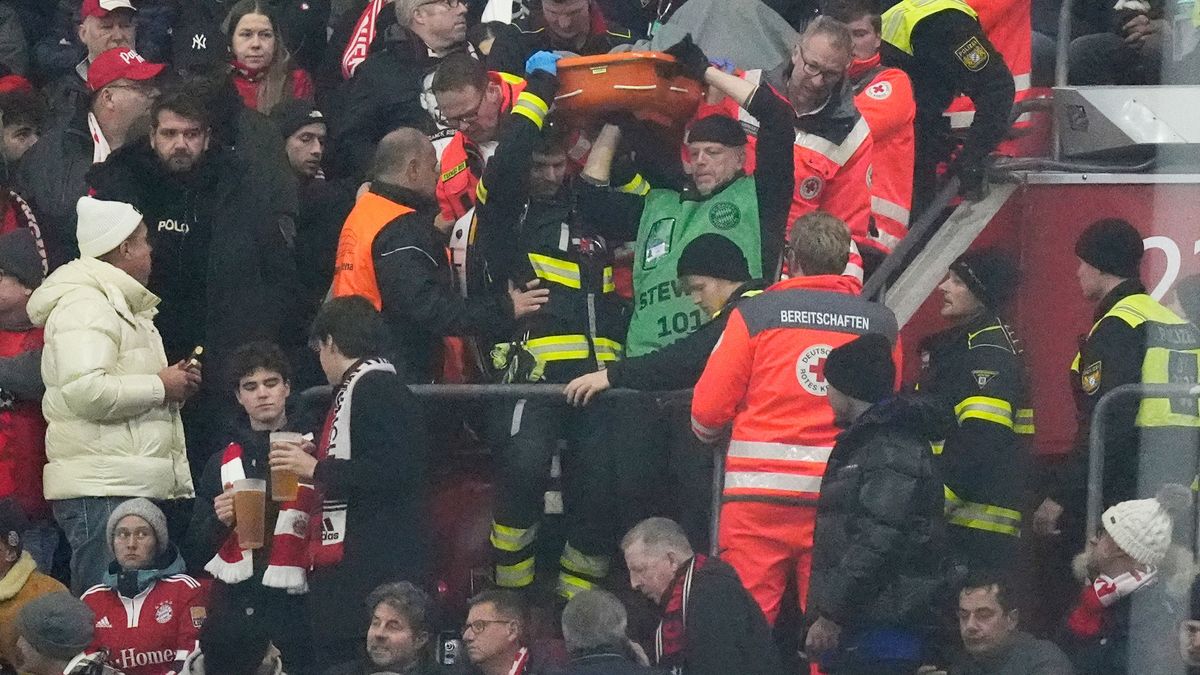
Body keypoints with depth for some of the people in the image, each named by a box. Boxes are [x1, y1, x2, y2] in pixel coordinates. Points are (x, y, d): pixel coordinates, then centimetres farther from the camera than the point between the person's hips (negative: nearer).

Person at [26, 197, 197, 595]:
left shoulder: (122, 305, 26)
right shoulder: (84, 305, -9)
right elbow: (85, 390, -23)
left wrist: (175, 386, 15)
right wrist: (159, 386, -12)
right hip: (100, 491, -10)